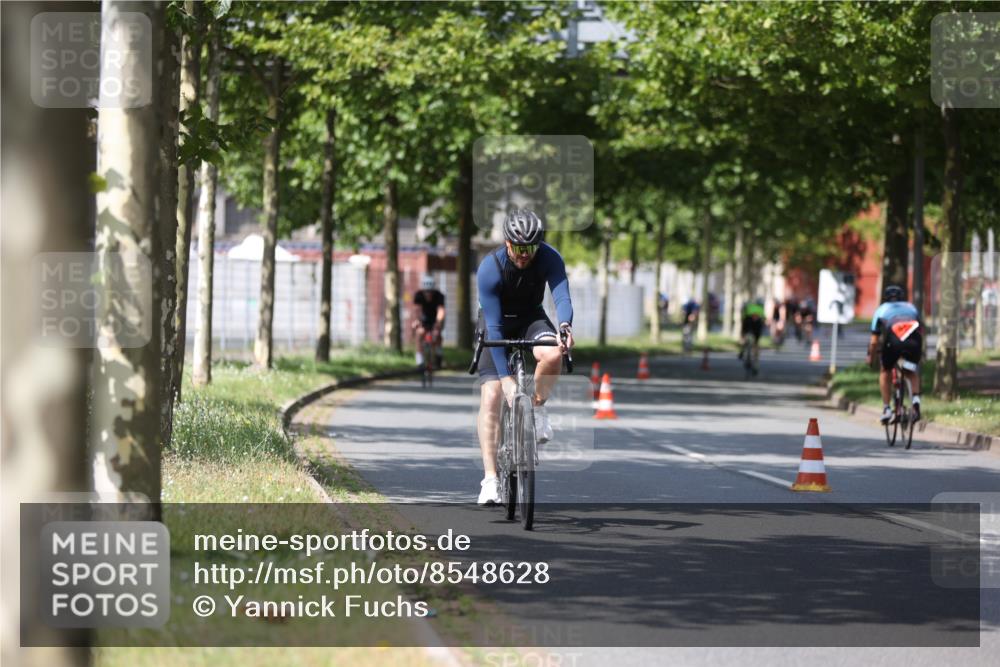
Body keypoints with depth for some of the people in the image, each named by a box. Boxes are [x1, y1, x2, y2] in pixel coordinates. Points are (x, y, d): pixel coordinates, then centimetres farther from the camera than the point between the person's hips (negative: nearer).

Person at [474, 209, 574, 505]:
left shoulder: (549, 258, -24)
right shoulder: (490, 268, -30)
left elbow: (561, 296, -37)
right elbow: (493, 327, -31)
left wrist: (565, 327, -61)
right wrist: (505, 377, -36)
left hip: (531, 318, 2)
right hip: (496, 323, -2)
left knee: (552, 355, -33)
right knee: (491, 395, -16)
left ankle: (537, 408, -4)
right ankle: (490, 480, -15)